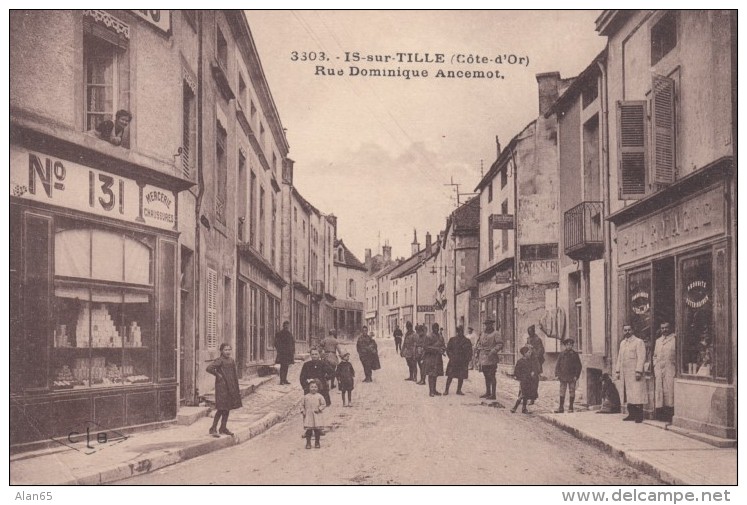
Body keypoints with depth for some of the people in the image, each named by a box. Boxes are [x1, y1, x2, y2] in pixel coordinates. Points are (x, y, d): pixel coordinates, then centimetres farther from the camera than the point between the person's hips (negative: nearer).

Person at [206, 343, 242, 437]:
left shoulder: (232, 360, 10)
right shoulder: (220, 360, -12)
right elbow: (209, 368, -25)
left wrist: (237, 390, 15)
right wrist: (217, 374, -13)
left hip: (231, 387, 7)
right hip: (222, 387, -7)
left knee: (227, 408, 10)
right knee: (221, 408, -7)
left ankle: (223, 428, 19)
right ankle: (213, 428, 2)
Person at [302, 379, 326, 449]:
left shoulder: (320, 396, -1)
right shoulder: (306, 397, 4)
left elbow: (323, 404, 3)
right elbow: (303, 405, 13)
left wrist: (319, 409, -11)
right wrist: (303, 411, -2)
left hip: (317, 415, -1)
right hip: (308, 416, 1)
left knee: (317, 429, 3)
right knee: (308, 429, -1)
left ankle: (317, 442, 18)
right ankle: (308, 443, 10)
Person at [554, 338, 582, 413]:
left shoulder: (575, 354, 3)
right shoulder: (562, 354, 6)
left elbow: (578, 366, 3)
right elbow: (557, 365, 8)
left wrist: (576, 376, -6)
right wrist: (557, 375, -1)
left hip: (572, 377, -1)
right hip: (563, 377, 1)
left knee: (572, 392, 3)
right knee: (562, 392, 1)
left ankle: (570, 408, 12)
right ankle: (560, 408, 4)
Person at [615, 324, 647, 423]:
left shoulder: (638, 342, -4)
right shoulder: (622, 343, 18)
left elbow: (641, 358, -11)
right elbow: (619, 358, 22)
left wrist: (638, 371, -18)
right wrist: (617, 371, 15)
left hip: (634, 373, -7)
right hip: (625, 374, 7)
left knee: (636, 395, -7)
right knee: (628, 395, 7)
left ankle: (639, 416, -4)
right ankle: (631, 414, 13)